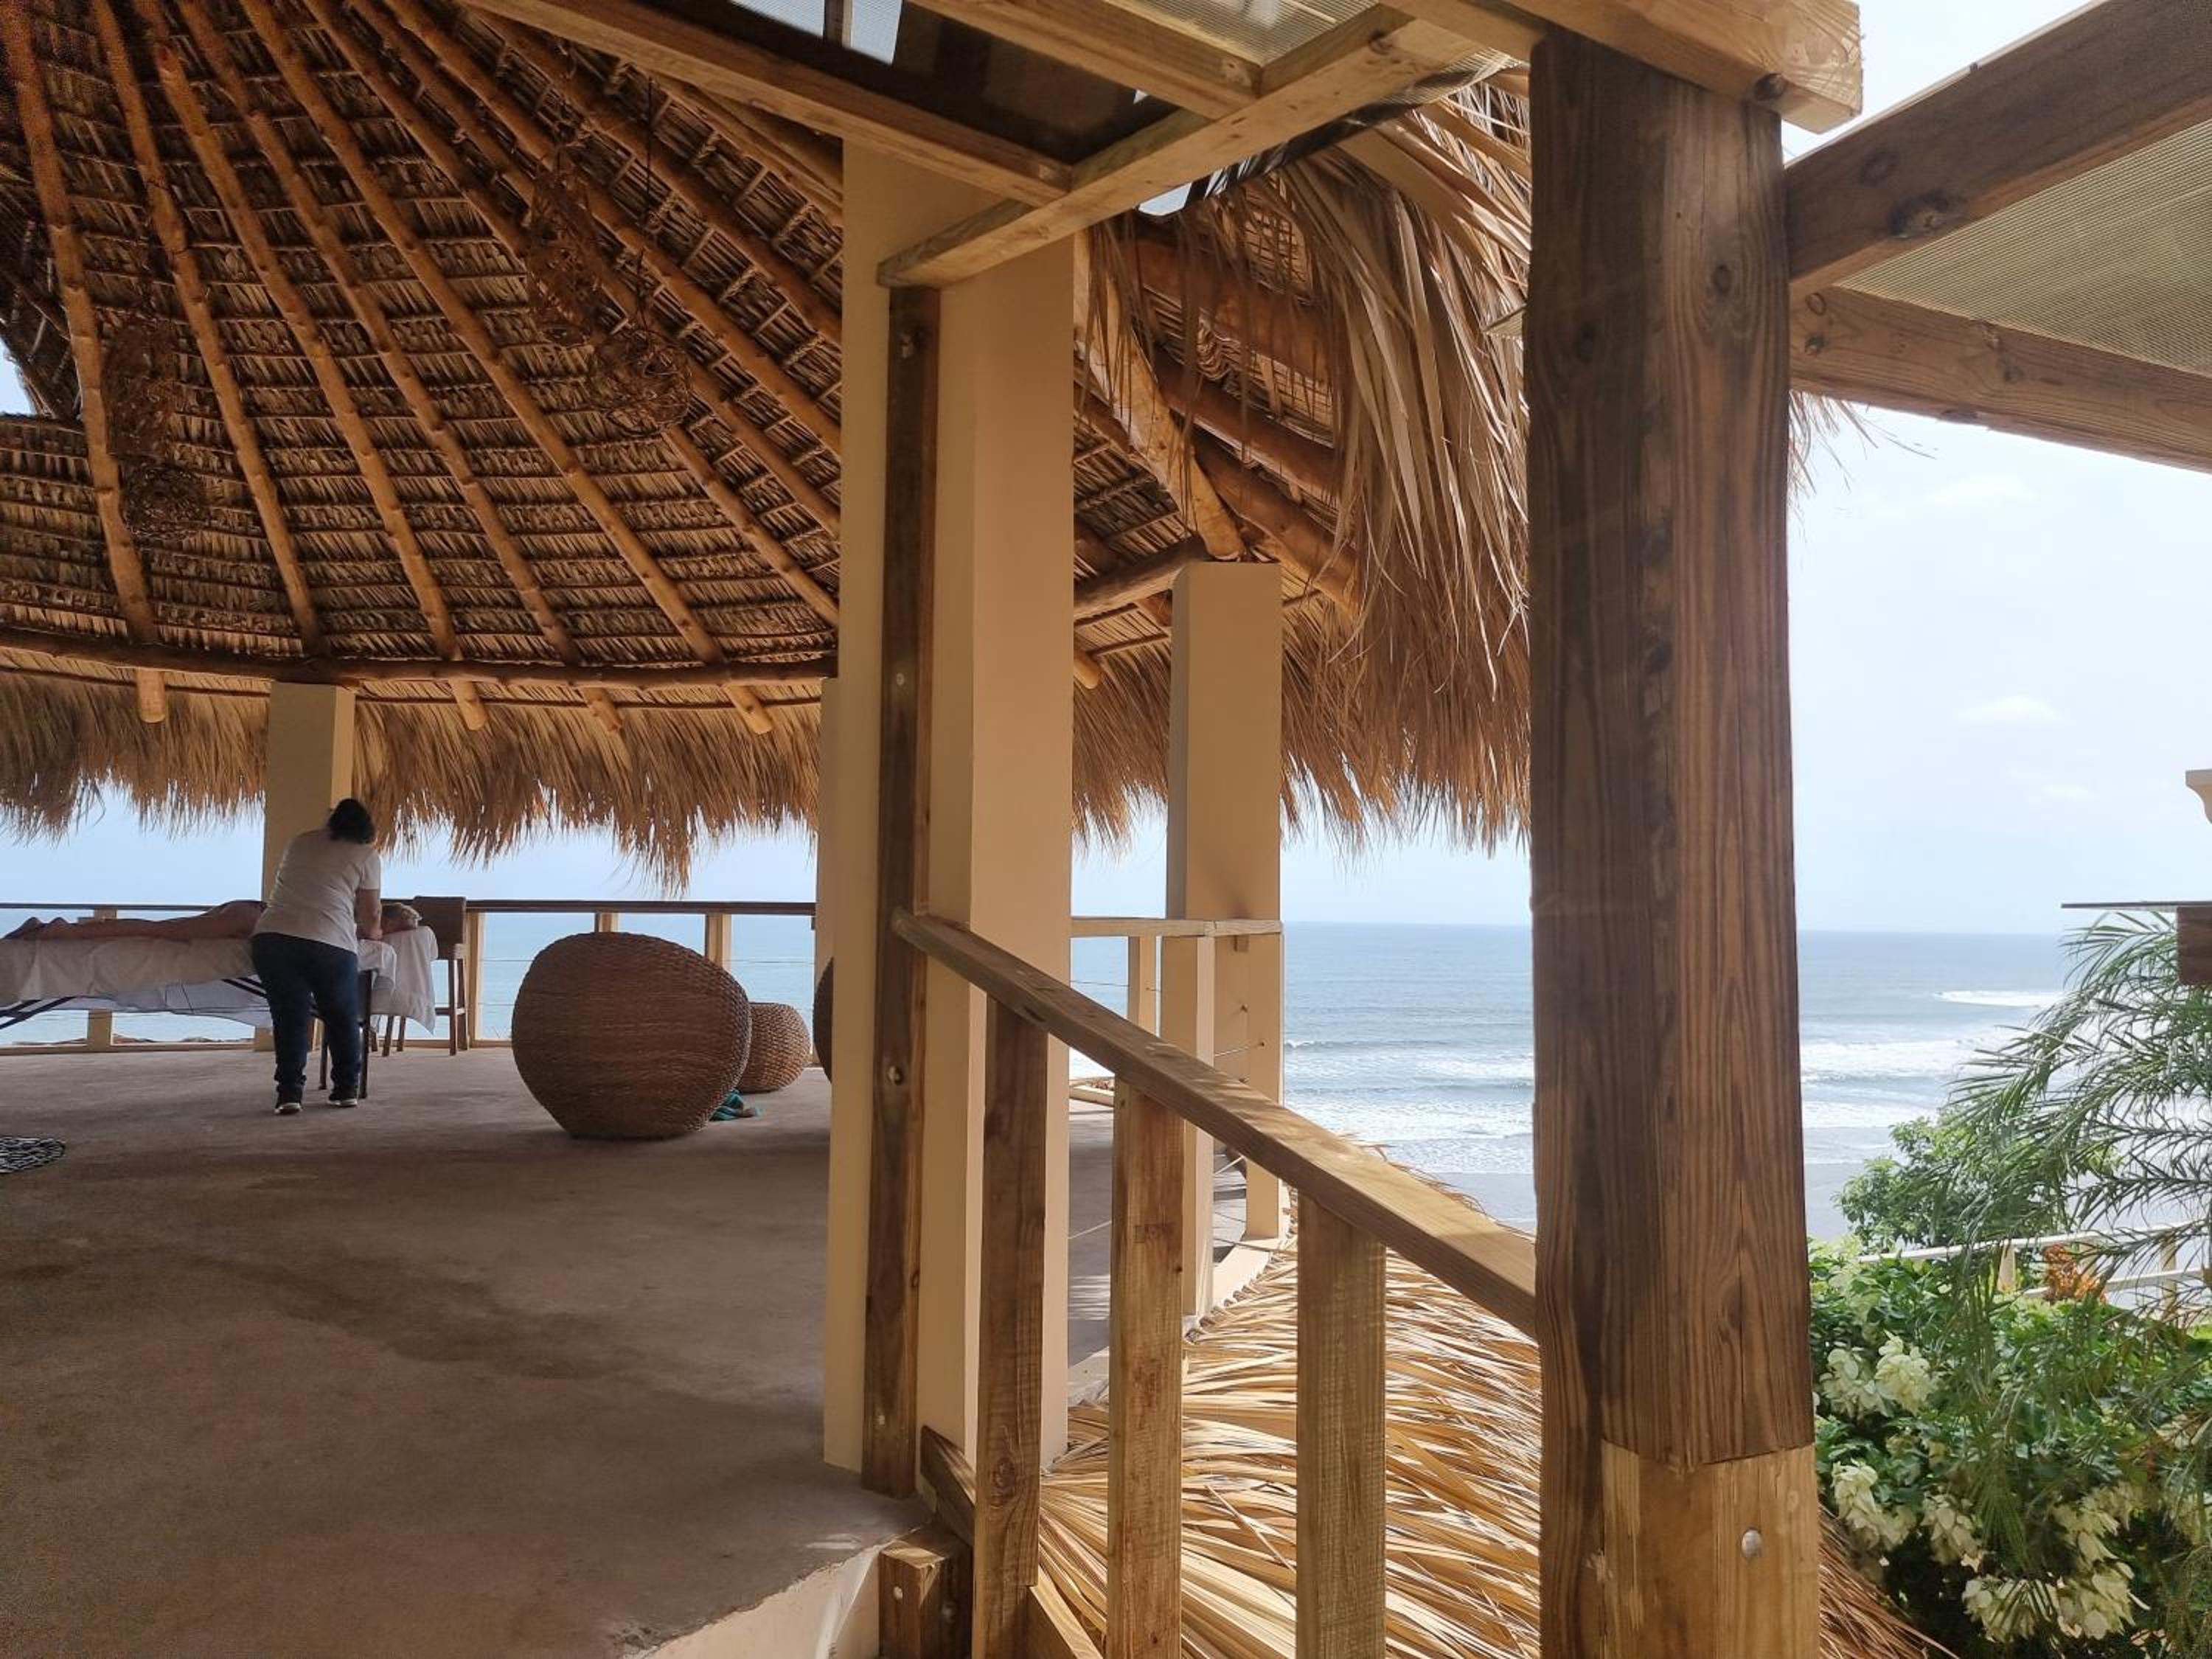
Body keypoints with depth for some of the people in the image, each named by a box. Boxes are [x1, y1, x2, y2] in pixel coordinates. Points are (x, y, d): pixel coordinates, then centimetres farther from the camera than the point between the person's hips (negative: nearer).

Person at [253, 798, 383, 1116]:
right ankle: (347, 1089, 22)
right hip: (330, 945, -3)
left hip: (272, 937, 3)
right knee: (342, 1018, 15)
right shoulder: (366, 855, 10)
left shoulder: (301, 843, 23)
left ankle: (289, 1092, 0)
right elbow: (371, 915, 10)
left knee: (290, 1018, 9)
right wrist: (372, 932, 34)